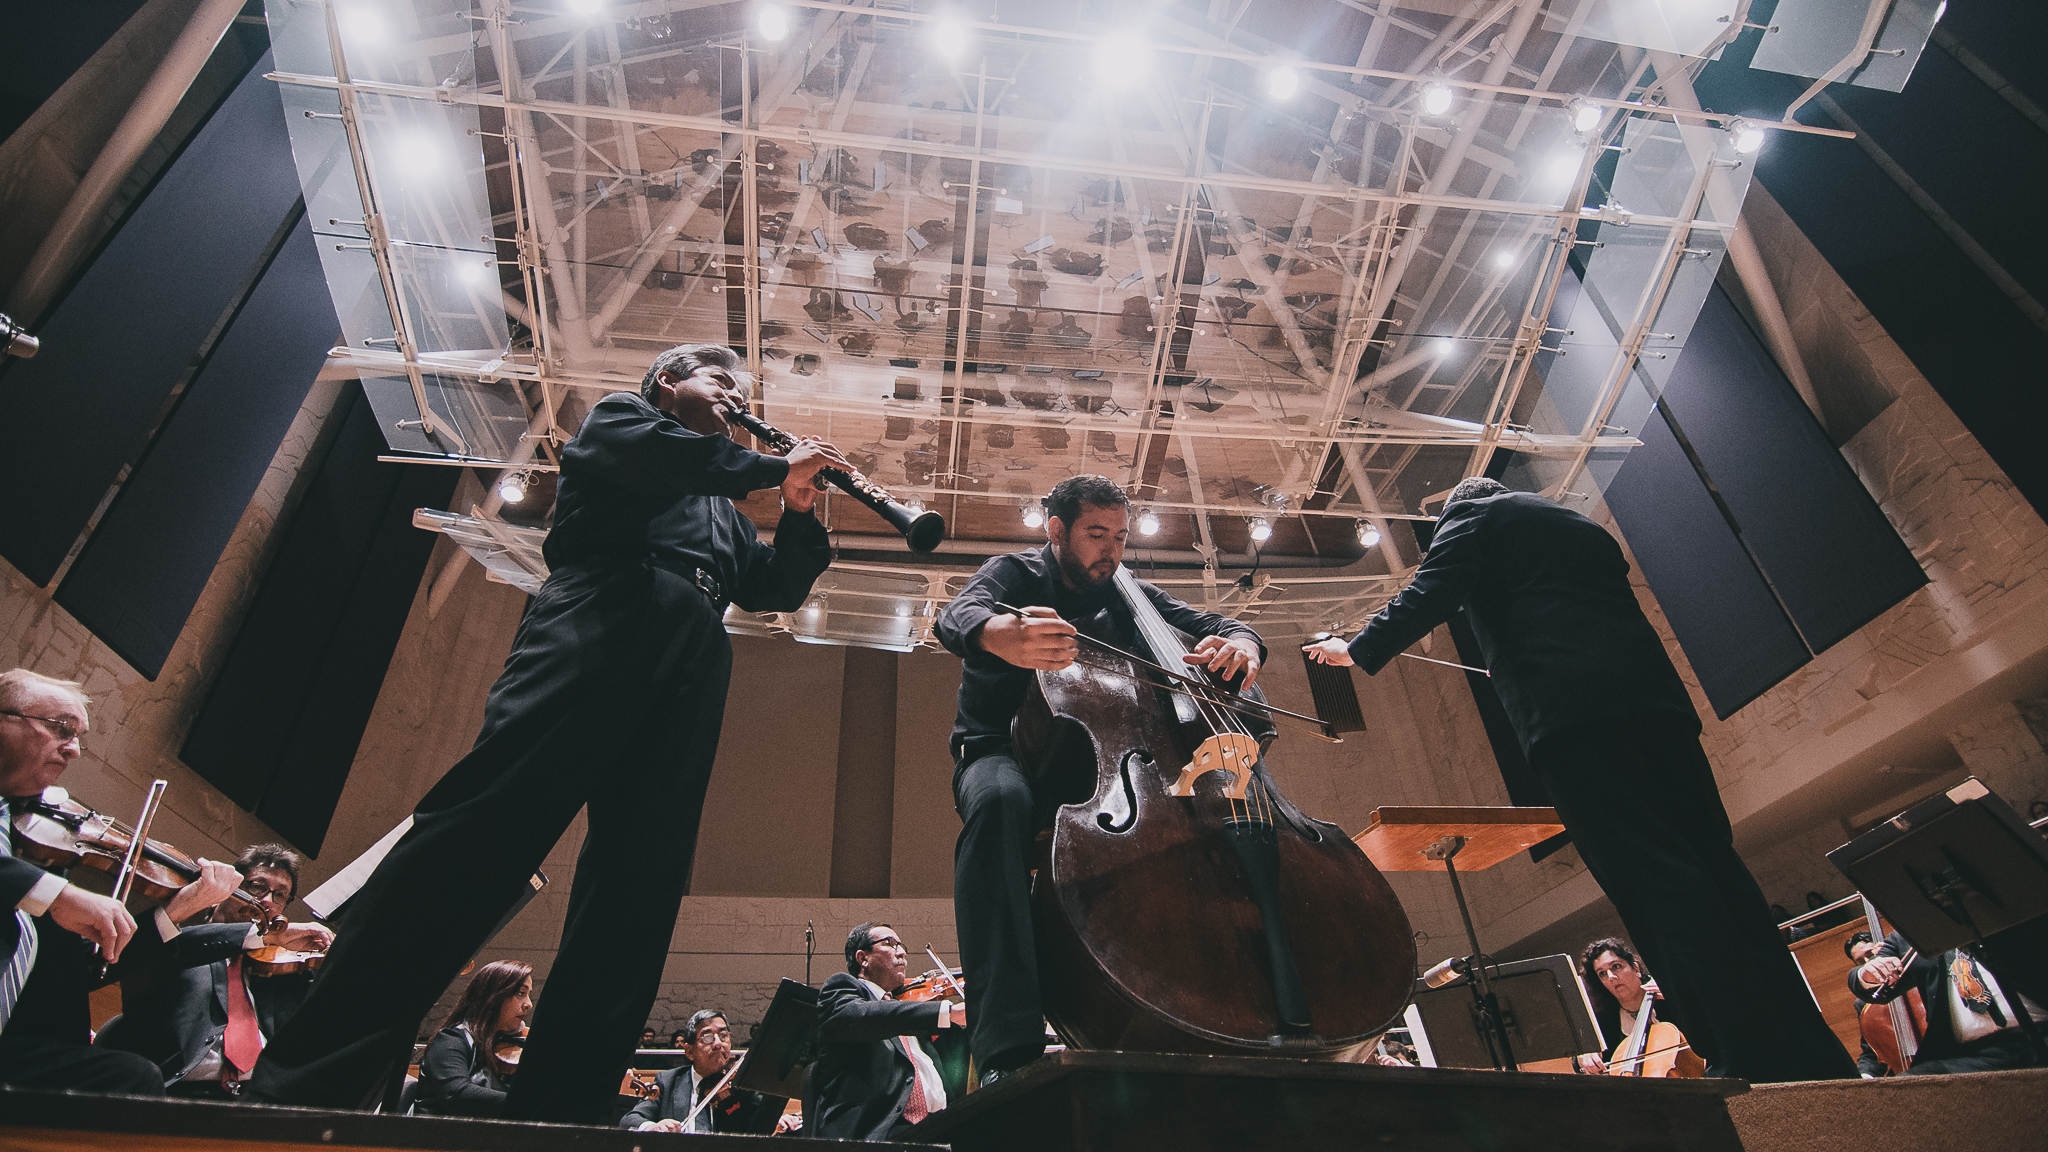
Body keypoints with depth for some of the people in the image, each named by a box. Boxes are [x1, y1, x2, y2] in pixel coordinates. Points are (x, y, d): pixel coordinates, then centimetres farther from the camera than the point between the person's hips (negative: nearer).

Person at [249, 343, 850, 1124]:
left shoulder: (721, 508, 39)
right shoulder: (617, 417, 24)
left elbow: (778, 590, 32)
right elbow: (654, 454, -1)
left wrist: (798, 510, 19)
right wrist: (775, 466, 7)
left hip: (690, 666, 6)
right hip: (603, 620, -6)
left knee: (640, 886, -9)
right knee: (487, 823, -21)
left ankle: (560, 1111, -12)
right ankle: (312, 1075, -20)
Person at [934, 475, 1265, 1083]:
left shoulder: (1128, 596, 14)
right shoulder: (1016, 573, 1)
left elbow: (1218, 625, 11)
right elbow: (959, 616, -22)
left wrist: (1237, 645, -17)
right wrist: (1000, 634, -49)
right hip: (1004, 752, -4)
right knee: (1000, 801, -42)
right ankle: (1009, 1050, -46)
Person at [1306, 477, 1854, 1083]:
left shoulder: (1473, 511, 14)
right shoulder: (1584, 527, 33)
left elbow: (1434, 590, 0)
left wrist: (1361, 648, 7)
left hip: (1568, 706, -7)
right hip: (1655, 692, 8)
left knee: (1650, 874, -12)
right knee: (1709, 861, 5)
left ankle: (1761, 1061, -16)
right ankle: (1817, 1061, 4)